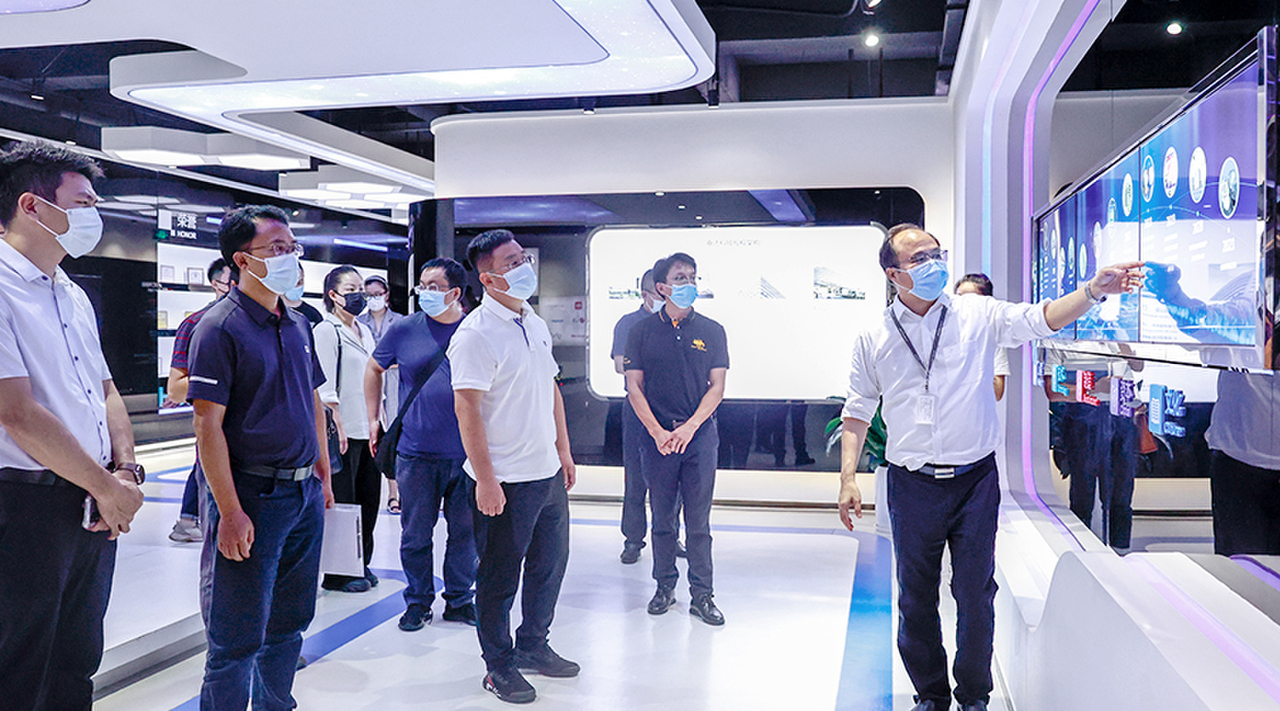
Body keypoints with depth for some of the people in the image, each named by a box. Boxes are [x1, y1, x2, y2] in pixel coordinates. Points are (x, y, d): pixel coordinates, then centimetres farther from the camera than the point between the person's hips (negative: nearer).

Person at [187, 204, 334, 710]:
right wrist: (230, 512, -20)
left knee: (289, 623, 18)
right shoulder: (221, 327, -12)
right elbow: (208, 425, -16)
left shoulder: (298, 325, 11)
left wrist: (323, 474, 15)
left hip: (304, 493, 7)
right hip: (252, 497, -7)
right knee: (238, 639, 2)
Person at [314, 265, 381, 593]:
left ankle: (361, 564, 22)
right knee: (342, 502, -2)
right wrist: (337, 425, -17)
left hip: (368, 429, 8)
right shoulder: (325, 331, -7)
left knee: (369, 498, 11)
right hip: (344, 430, -8)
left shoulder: (364, 331, 17)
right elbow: (325, 387, -13)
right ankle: (337, 573, 8)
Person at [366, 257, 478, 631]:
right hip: (416, 453, 0)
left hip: (466, 454, 0)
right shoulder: (404, 329, 0)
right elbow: (374, 368, 16)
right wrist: (373, 419, 11)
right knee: (416, 534, 8)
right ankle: (418, 601, 25)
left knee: (465, 532, 9)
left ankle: (460, 600, 25)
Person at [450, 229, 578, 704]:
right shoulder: (475, 334, -15)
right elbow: (467, 409, -18)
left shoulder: (536, 324, 11)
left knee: (550, 563, 19)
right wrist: (484, 480, -20)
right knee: (499, 577, 6)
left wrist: (564, 451, 17)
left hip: (548, 472, 8)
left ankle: (533, 646, 38)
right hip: (505, 481, -8)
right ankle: (499, 665, 24)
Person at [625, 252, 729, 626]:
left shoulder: (712, 331, 5)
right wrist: (658, 433, -8)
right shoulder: (643, 332, 3)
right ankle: (665, 587, 23)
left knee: (698, 521, 3)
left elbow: (717, 387, 2)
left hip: (700, 436, 0)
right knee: (662, 519, 9)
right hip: (657, 437, 0)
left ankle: (701, 595, 12)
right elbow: (634, 387, 1)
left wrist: (689, 427, -10)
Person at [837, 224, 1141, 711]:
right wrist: (848, 478, 1)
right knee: (916, 599, 11)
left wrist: (1093, 290, -28)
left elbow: (1038, 320, -12)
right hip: (912, 486, 1)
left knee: (976, 596, 7)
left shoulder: (978, 315, 1)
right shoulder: (873, 339, 3)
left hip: (975, 480, -1)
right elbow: (857, 412, 7)